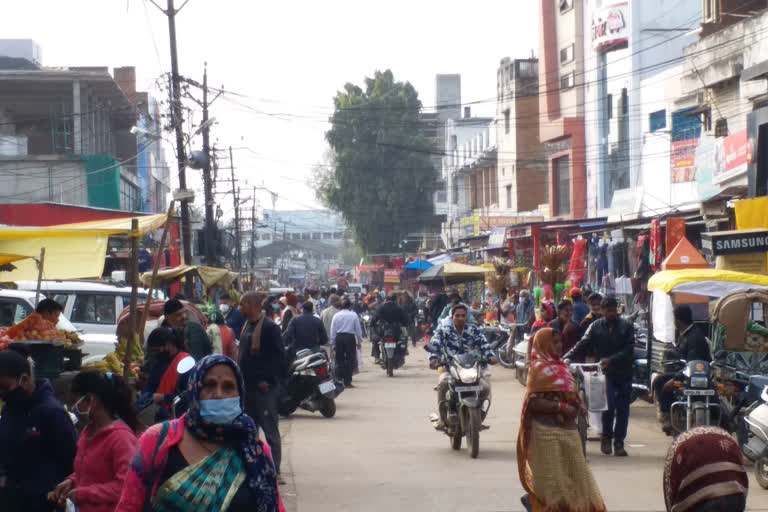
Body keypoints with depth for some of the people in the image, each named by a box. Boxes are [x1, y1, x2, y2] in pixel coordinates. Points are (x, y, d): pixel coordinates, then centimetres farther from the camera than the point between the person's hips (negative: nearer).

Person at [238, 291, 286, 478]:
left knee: (269, 429, -3)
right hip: (247, 386, 9)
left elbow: (279, 356, -17)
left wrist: (268, 380, -19)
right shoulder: (247, 326, 14)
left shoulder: (269, 327, -13)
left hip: (264, 388, -9)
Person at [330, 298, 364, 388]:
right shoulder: (354, 315, -1)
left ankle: (339, 380, 3)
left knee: (339, 360, 8)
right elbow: (358, 329, 2)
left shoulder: (336, 315, 5)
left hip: (339, 337, 2)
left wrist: (332, 343, 12)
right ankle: (347, 382, 1)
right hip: (350, 337, -2)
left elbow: (333, 330, 6)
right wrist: (359, 341, 12)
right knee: (349, 360, 3)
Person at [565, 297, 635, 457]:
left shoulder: (626, 326, 2)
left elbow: (629, 350, -5)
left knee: (622, 409, 2)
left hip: (624, 373, 1)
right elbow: (582, 346, -3)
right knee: (609, 405, -15)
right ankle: (606, 437, 6)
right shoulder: (596, 327, 3)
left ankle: (619, 442, 14)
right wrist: (566, 358, -19)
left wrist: (610, 360, -19)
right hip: (606, 372, -1)